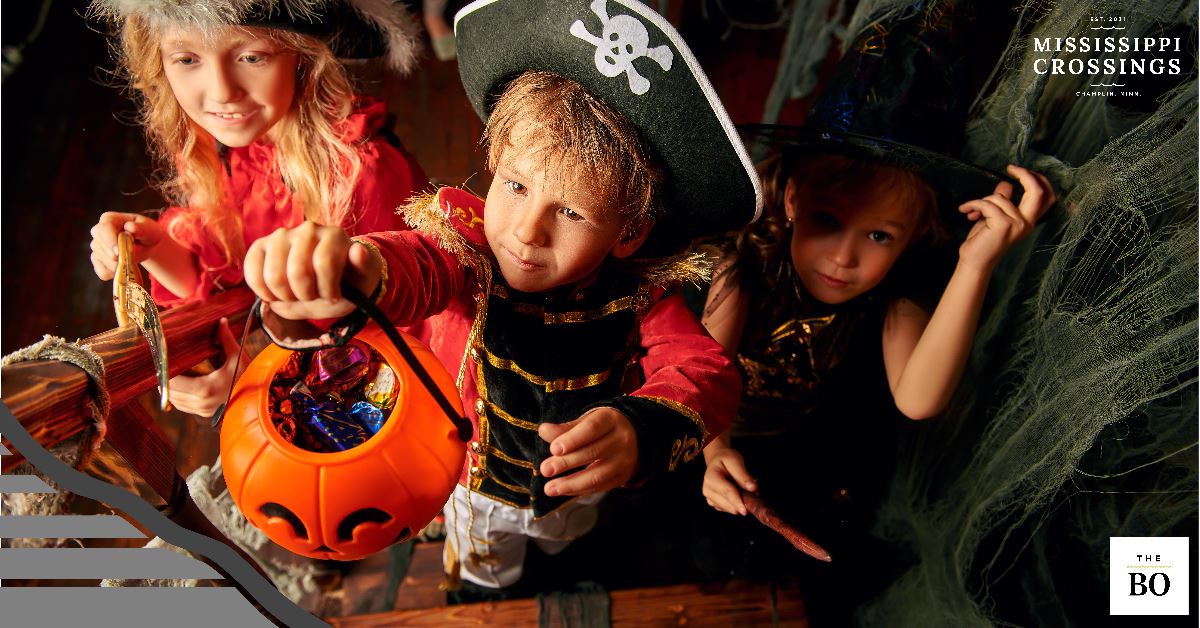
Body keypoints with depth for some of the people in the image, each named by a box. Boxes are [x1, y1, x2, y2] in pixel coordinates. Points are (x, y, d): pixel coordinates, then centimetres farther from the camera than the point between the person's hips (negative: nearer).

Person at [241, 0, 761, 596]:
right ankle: (485, 590, 72)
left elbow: (705, 370, -38)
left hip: (577, 484, 2)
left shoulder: (638, 292, -31)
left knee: (566, 536, 41)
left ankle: (562, 550, 78)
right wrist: (355, 272, -84)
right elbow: (419, 266, -58)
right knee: (484, 567, 35)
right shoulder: (469, 249, -37)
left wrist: (643, 428, -61)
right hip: (475, 485, -1)